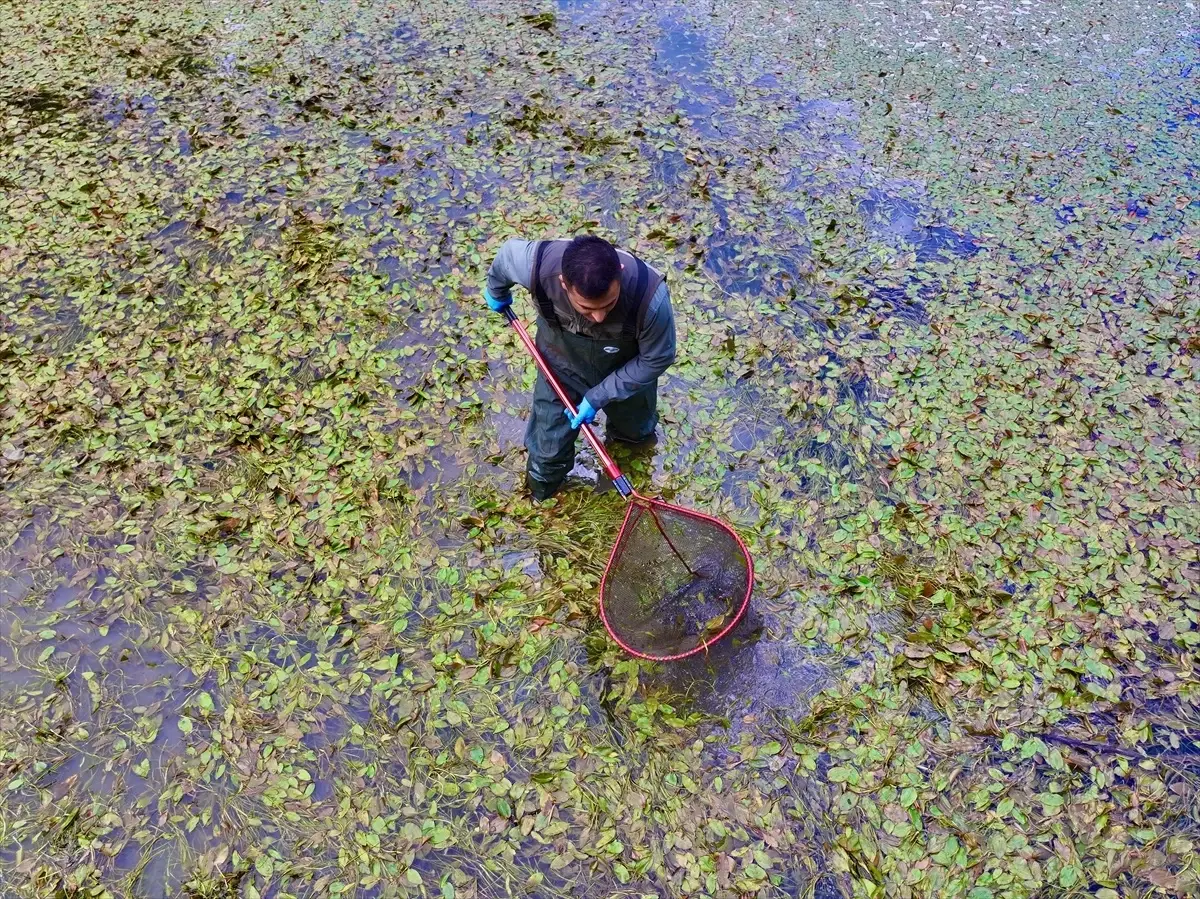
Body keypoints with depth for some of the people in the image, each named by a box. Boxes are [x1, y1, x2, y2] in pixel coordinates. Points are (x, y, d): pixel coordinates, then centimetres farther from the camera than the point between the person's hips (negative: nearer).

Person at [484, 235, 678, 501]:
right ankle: (541, 500, 50)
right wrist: (496, 291, 8)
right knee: (548, 450, 15)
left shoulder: (650, 296, -44)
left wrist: (598, 397, -24)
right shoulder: (537, 265, -40)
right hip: (561, 369, 0)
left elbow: (657, 359, -24)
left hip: (627, 372, 0)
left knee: (634, 432, 32)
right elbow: (507, 252, -14)